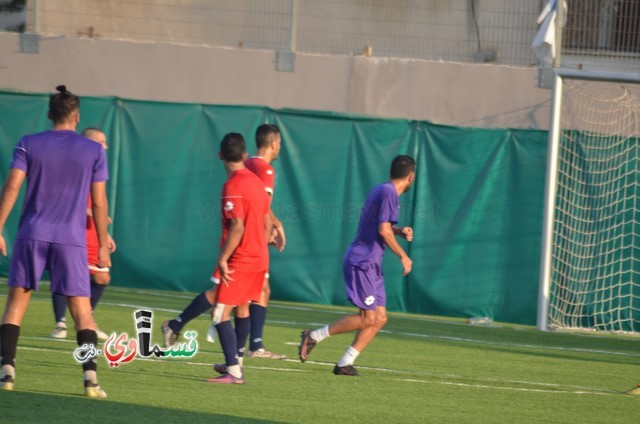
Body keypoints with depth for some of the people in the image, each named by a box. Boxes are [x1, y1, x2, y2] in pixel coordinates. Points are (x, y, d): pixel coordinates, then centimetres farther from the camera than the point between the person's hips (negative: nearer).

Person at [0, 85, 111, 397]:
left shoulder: (28, 144, 3)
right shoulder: (94, 151, 3)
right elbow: (99, 202, 3)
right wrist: (103, 245, 10)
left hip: (32, 234, 0)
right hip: (72, 240, 0)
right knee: (82, 310, 3)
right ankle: (90, 376, -10)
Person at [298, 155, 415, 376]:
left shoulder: (380, 190, 16)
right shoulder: (389, 193, -13)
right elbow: (383, 231, -19)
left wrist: (400, 231, 15)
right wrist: (403, 256, -9)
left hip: (370, 266, 10)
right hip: (361, 263, -10)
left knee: (380, 318, 5)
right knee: (368, 318, -12)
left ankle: (345, 363, 4)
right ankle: (314, 337, -4)